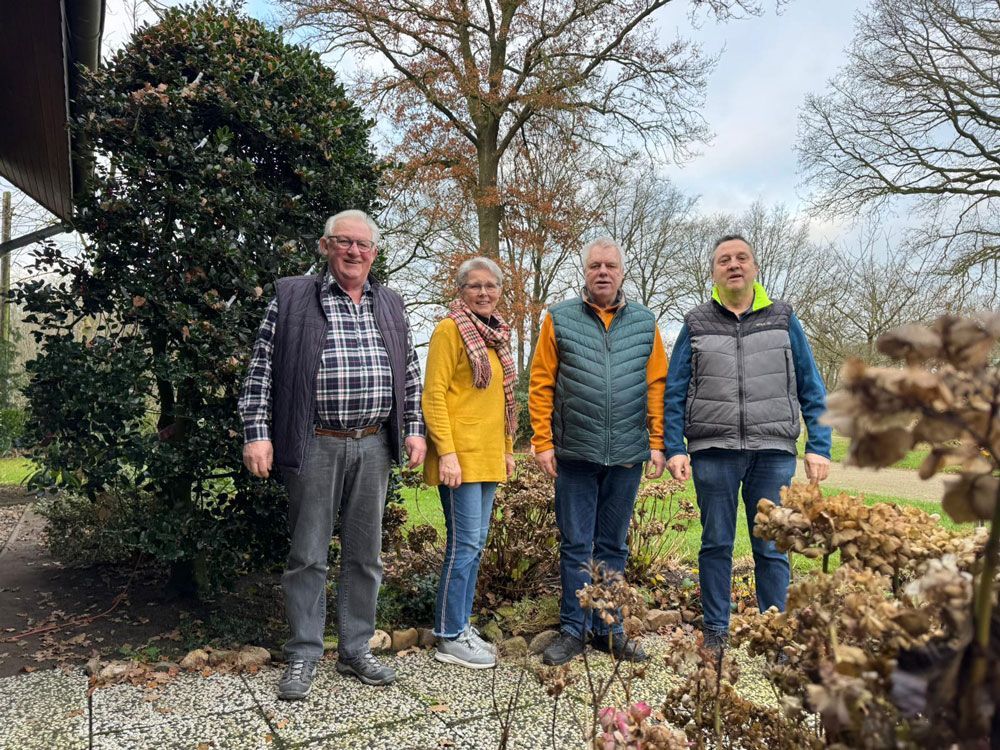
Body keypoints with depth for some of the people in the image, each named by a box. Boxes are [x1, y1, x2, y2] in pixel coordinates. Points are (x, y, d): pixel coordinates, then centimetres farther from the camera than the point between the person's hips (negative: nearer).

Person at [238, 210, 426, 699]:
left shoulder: (390, 306, 13)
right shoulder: (291, 298, 1)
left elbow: (410, 375, 16)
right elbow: (261, 371, -2)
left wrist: (414, 429, 9)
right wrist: (257, 433, -9)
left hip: (373, 446, 4)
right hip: (315, 445, -4)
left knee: (365, 553, 11)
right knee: (308, 554, 5)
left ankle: (356, 650, 25)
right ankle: (303, 656, 20)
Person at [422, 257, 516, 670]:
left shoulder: (497, 334, 15)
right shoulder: (450, 329, -8)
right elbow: (433, 395, -14)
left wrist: (507, 448, 18)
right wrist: (447, 452, -20)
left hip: (489, 456, 8)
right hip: (460, 456, -8)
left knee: (475, 543, 13)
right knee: (465, 543, -4)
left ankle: (461, 624, 25)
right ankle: (450, 638, 8)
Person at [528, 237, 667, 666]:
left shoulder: (644, 323, 7)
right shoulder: (560, 320, 2)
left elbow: (657, 386, 6)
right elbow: (541, 385, 0)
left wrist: (657, 442, 0)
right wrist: (543, 443, -6)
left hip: (627, 455, 2)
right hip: (574, 454, -2)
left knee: (613, 547, 13)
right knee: (576, 546, 6)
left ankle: (609, 630, 25)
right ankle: (573, 631, 18)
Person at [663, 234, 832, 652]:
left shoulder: (783, 320, 9)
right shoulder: (696, 325, 8)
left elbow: (811, 390, 8)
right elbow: (674, 394, 5)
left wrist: (819, 446, 0)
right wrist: (674, 449, -3)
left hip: (773, 452, 0)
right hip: (713, 451, 0)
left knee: (772, 548, 6)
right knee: (716, 544, 8)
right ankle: (715, 631, 21)